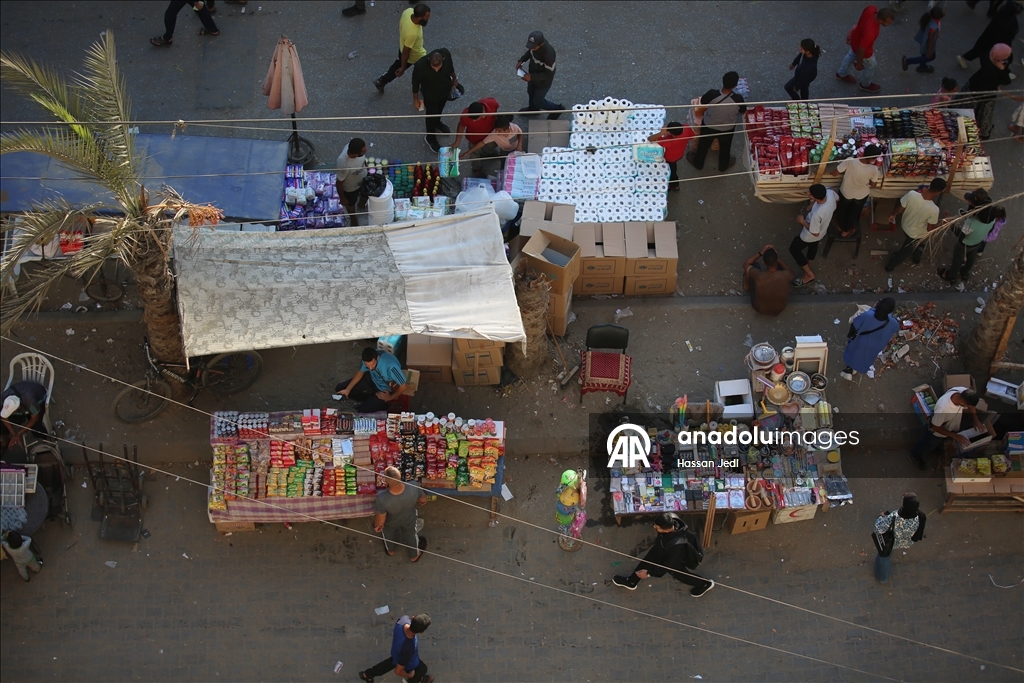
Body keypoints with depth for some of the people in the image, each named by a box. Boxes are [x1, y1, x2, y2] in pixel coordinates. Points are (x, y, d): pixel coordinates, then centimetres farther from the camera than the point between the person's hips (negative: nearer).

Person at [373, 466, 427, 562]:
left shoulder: (382, 498, -46)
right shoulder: (413, 489, -40)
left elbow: (380, 520, -27)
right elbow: (423, 499, -15)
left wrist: (376, 525, -2)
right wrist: (422, 502, 11)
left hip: (390, 523, -1)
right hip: (409, 520, 1)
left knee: (388, 534, 35)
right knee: (411, 534, 35)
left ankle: (390, 550, 66)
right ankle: (414, 555, 63)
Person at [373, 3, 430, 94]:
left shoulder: (409, 11, -26)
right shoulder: (412, 33, -46)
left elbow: (400, 23, -2)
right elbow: (406, 52, -32)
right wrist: (402, 68, -16)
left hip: (403, 46, 7)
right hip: (415, 55, -7)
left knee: (398, 65, 33)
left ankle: (380, 82, 48)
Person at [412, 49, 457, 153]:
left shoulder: (446, 54, -32)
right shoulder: (420, 66, -41)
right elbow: (415, 83, -20)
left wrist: (454, 78, 12)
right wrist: (416, 99, -7)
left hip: (446, 90, 4)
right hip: (430, 95, -4)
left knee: (439, 109, 33)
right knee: (431, 115, 19)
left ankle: (437, 123, 64)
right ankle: (430, 138, 46)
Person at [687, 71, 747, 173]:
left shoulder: (712, 95, -35)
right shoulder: (738, 99, -32)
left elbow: (702, 102, -12)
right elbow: (742, 111, -10)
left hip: (709, 126, 0)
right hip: (727, 129, 0)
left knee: (703, 145, 30)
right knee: (725, 148, 31)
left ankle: (698, 164, 54)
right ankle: (723, 166, 56)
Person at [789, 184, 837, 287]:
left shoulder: (816, 214, -48)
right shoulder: (830, 192, -31)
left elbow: (815, 233, -29)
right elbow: (837, 199, -3)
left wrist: (802, 221, -17)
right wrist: (813, 204, -2)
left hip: (810, 236, -7)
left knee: (794, 249, 21)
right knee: (813, 245, 35)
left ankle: (809, 275, 34)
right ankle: (808, 265, 63)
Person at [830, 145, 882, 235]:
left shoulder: (850, 161, -35)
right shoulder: (874, 169, -32)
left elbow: (834, 173, -24)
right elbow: (873, 185, -13)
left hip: (846, 192, 0)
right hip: (861, 195, 0)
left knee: (842, 210, 32)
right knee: (854, 213, 31)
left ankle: (841, 227, 57)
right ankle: (846, 231, 53)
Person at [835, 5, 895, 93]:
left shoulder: (872, 9, -29)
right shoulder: (870, 32, -47)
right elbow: (861, 49, -30)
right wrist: (859, 63, -12)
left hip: (856, 37, 6)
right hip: (863, 50, -6)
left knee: (852, 55, 36)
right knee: (870, 65, 25)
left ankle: (842, 74, 65)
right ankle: (865, 85, 56)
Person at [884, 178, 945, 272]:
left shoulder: (912, 194, -33)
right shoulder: (934, 209, -38)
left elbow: (900, 209, -15)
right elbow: (929, 229, -23)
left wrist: (893, 214, 7)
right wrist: (937, 223, -1)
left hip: (905, 225, 3)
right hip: (917, 234, -3)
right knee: (906, 250, 26)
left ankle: (917, 257, 64)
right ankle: (890, 266, 46)